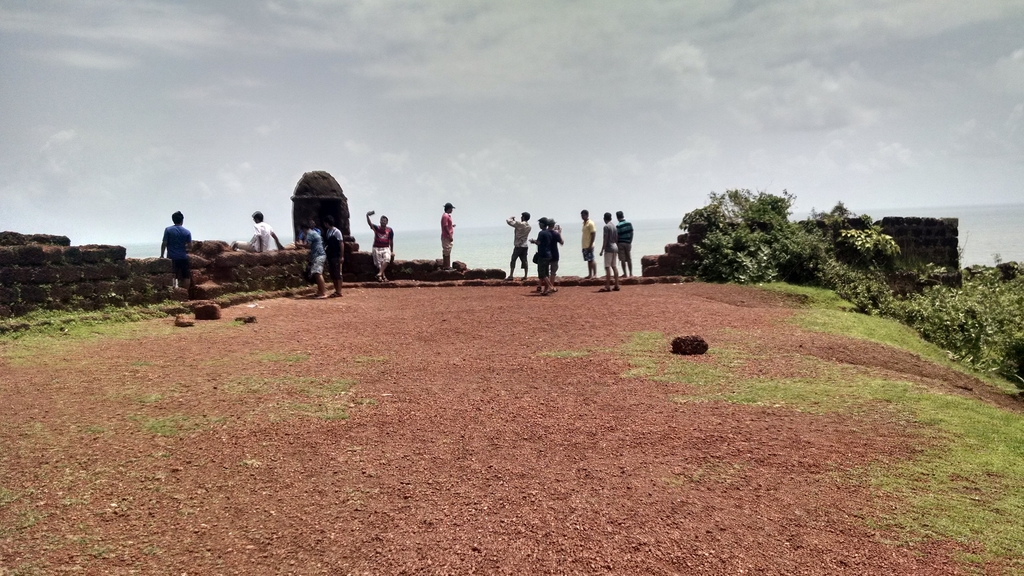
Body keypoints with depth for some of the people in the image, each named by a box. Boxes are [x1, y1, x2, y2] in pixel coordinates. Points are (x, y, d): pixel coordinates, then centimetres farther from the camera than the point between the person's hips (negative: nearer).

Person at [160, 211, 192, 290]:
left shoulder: (168, 230, -3)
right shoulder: (187, 232, -1)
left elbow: (164, 243, -5)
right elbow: (190, 246, -1)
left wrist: (162, 255, 4)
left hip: (171, 257, 0)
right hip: (183, 257, 0)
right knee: (186, 277, 8)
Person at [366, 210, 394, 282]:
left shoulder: (390, 230, 3)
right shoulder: (376, 228, 1)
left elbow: (391, 241, 10)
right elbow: (370, 223, -18)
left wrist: (392, 251, 9)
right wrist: (367, 216, -37)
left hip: (386, 248, -1)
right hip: (377, 248, 1)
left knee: (387, 259, -27)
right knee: (379, 263, -6)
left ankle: (379, 274, -31)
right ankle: (383, 276, -4)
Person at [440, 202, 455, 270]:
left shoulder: (447, 215, 17)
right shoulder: (446, 216, -15)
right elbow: (445, 227, -21)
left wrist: (452, 226, 12)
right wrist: (450, 236, -21)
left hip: (447, 237, 10)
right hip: (447, 237, -10)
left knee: (445, 252, 12)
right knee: (447, 252, -8)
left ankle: (445, 265, 17)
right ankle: (447, 266, -7)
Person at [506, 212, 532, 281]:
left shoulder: (520, 224, -15)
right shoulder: (528, 226, 8)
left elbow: (508, 221, -13)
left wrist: (511, 218, 8)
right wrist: (515, 221, 18)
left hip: (518, 246, -7)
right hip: (525, 246, 7)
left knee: (513, 260, -2)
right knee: (524, 261, 8)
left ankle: (511, 276, -6)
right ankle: (525, 276, 6)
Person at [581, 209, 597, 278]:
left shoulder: (590, 223, -10)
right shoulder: (584, 223, 16)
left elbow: (593, 235, -15)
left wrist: (590, 245, -20)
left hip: (589, 246, -8)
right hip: (585, 246, 8)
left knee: (591, 260, -8)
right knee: (588, 260, 9)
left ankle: (595, 274, -7)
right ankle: (590, 274, 12)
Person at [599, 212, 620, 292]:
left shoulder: (606, 227, -10)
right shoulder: (614, 226, 13)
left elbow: (605, 240, -15)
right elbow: (617, 239, 15)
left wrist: (602, 250, -12)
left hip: (609, 248, -8)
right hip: (615, 248, 8)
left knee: (607, 267, -9)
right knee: (614, 266, 11)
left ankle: (608, 286, -14)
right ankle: (616, 285, 11)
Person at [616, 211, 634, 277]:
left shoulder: (618, 226, -13)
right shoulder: (629, 223, 0)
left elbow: (617, 236, -12)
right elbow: (631, 233, 4)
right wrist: (630, 242, 13)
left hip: (621, 243, -4)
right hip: (628, 242, 4)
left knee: (623, 260, 1)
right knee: (629, 259, 13)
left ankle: (625, 273, 2)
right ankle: (630, 273, 16)